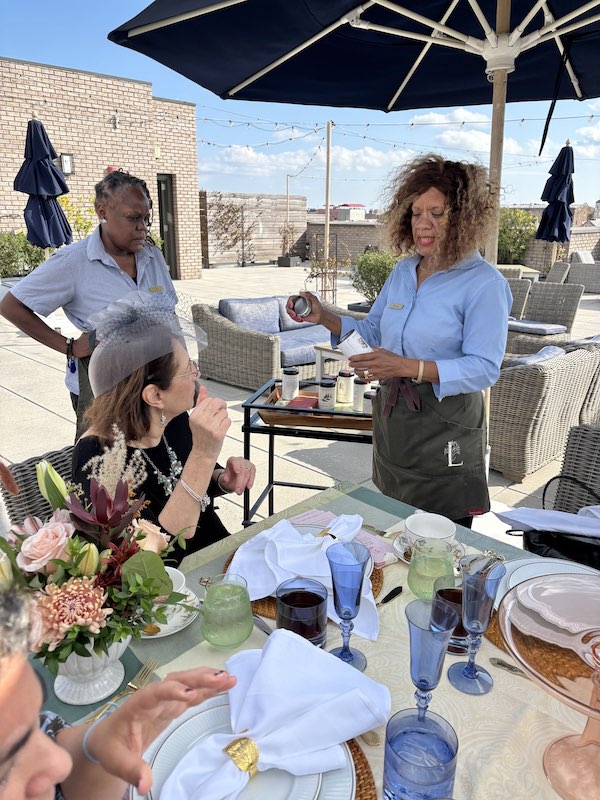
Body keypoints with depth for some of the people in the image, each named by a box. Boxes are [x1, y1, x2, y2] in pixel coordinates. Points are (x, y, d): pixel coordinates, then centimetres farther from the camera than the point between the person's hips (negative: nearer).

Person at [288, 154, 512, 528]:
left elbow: (485, 368, -20)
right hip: (391, 413, 7)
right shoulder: (403, 271, 8)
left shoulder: (484, 283, -14)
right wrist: (324, 318, -1)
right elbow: (372, 332, 15)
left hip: (444, 425, -6)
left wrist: (409, 367, -31)